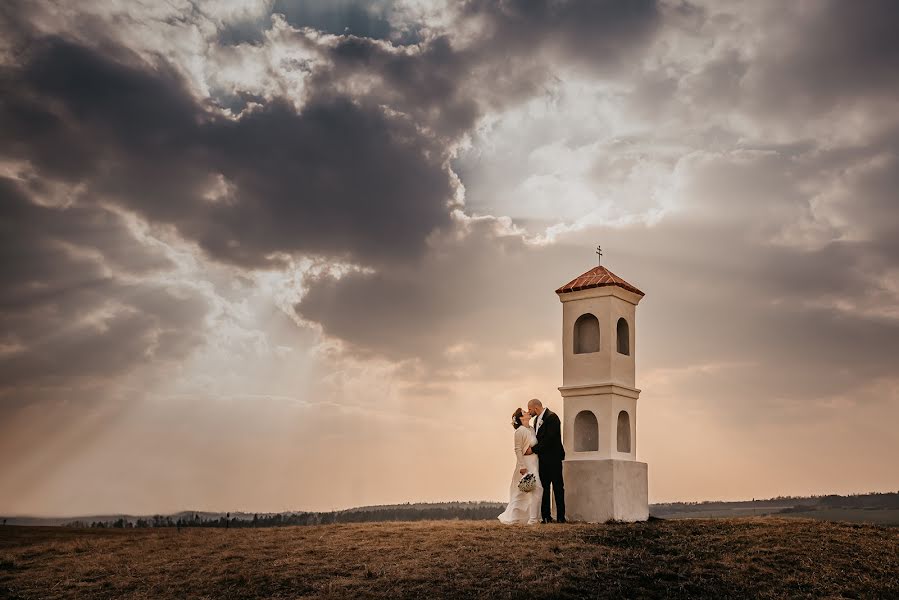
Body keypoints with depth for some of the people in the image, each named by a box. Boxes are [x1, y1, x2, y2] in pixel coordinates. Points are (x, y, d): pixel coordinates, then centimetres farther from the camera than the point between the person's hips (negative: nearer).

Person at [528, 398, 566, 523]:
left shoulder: (552, 417, -13)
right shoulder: (537, 419, 15)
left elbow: (549, 438, -21)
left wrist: (533, 449, -17)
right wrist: (533, 448, 0)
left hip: (553, 458, -9)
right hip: (543, 459, 9)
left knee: (558, 487, -2)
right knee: (544, 488, 8)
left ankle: (561, 516, 2)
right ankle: (546, 516, 12)